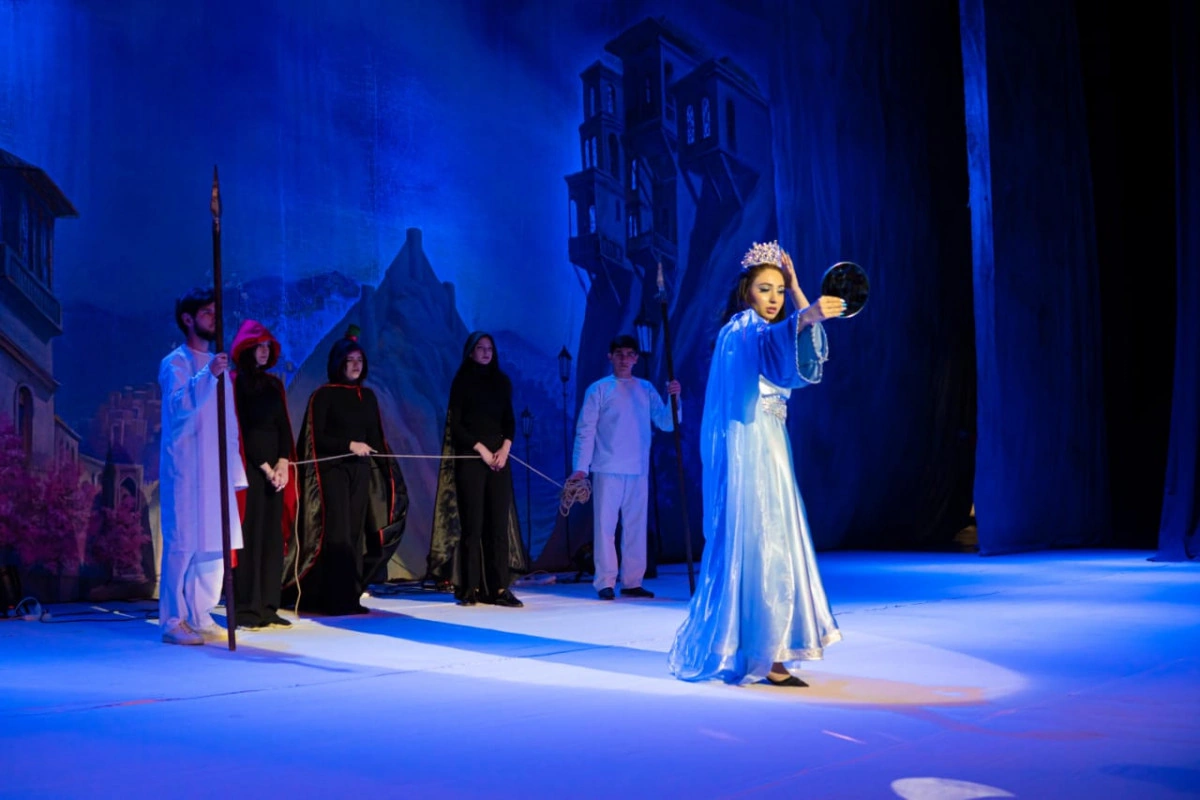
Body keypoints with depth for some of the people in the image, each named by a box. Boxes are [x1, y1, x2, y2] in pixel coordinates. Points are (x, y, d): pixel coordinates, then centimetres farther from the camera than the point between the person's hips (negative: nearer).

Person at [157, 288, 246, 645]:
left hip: (216, 469, 7)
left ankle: (200, 617, 14)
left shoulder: (218, 363, 17)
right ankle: (173, 622, -2)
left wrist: (235, 470, 14)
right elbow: (178, 405, -23)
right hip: (184, 468, -7)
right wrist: (208, 376, -36)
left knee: (215, 543, 6)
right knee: (182, 543, -7)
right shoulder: (175, 363, -4)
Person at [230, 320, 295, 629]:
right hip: (248, 467, -6)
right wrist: (264, 467, -12)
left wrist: (283, 463, -5)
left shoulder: (274, 384, 15)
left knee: (272, 536, 4)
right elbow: (241, 429, -9)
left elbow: (283, 427, 10)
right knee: (250, 535, -7)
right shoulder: (235, 382, -3)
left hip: (274, 467, 6)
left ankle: (268, 607, 7)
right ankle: (246, 609, -4)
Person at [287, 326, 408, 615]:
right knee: (337, 534, -10)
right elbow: (316, 438, -7)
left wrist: (388, 474, 8)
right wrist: (349, 445, -18)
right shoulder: (323, 395, -2)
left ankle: (351, 597, 6)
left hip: (362, 472, 5)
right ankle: (335, 600, -7)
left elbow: (376, 438, 14)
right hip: (333, 472, -5)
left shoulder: (368, 396, 13)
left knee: (356, 534, 3)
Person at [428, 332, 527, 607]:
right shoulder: (462, 382, 2)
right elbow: (455, 424, -3)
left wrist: (505, 448, -6)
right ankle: (469, 588, -2)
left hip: (499, 456, 4)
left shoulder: (501, 382, 13)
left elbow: (510, 421, 12)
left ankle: (499, 587, -2)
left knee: (499, 520, -2)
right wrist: (481, 449, -11)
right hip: (471, 457, -4)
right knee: (473, 522, -6)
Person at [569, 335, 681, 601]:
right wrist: (580, 467, -11)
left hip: (638, 470, 3)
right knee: (605, 526, -3)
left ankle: (632, 582, 14)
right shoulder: (599, 390, 1)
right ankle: (605, 583, 2)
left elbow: (666, 424, 5)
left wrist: (674, 399, -11)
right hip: (607, 469, -3)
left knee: (636, 526, 7)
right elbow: (585, 431, -3)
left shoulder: (646, 389, 10)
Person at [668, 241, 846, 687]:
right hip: (747, 451, -10)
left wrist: (796, 287, 17)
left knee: (769, 546, 11)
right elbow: (769, 341, -32)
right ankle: (760, 655, -11)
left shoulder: (765, 329, 18)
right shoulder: (740, 330, -10)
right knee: (754, 546, -11)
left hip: (767, 449, 10)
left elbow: (800, 350, 25)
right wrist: (806, 317, -53)